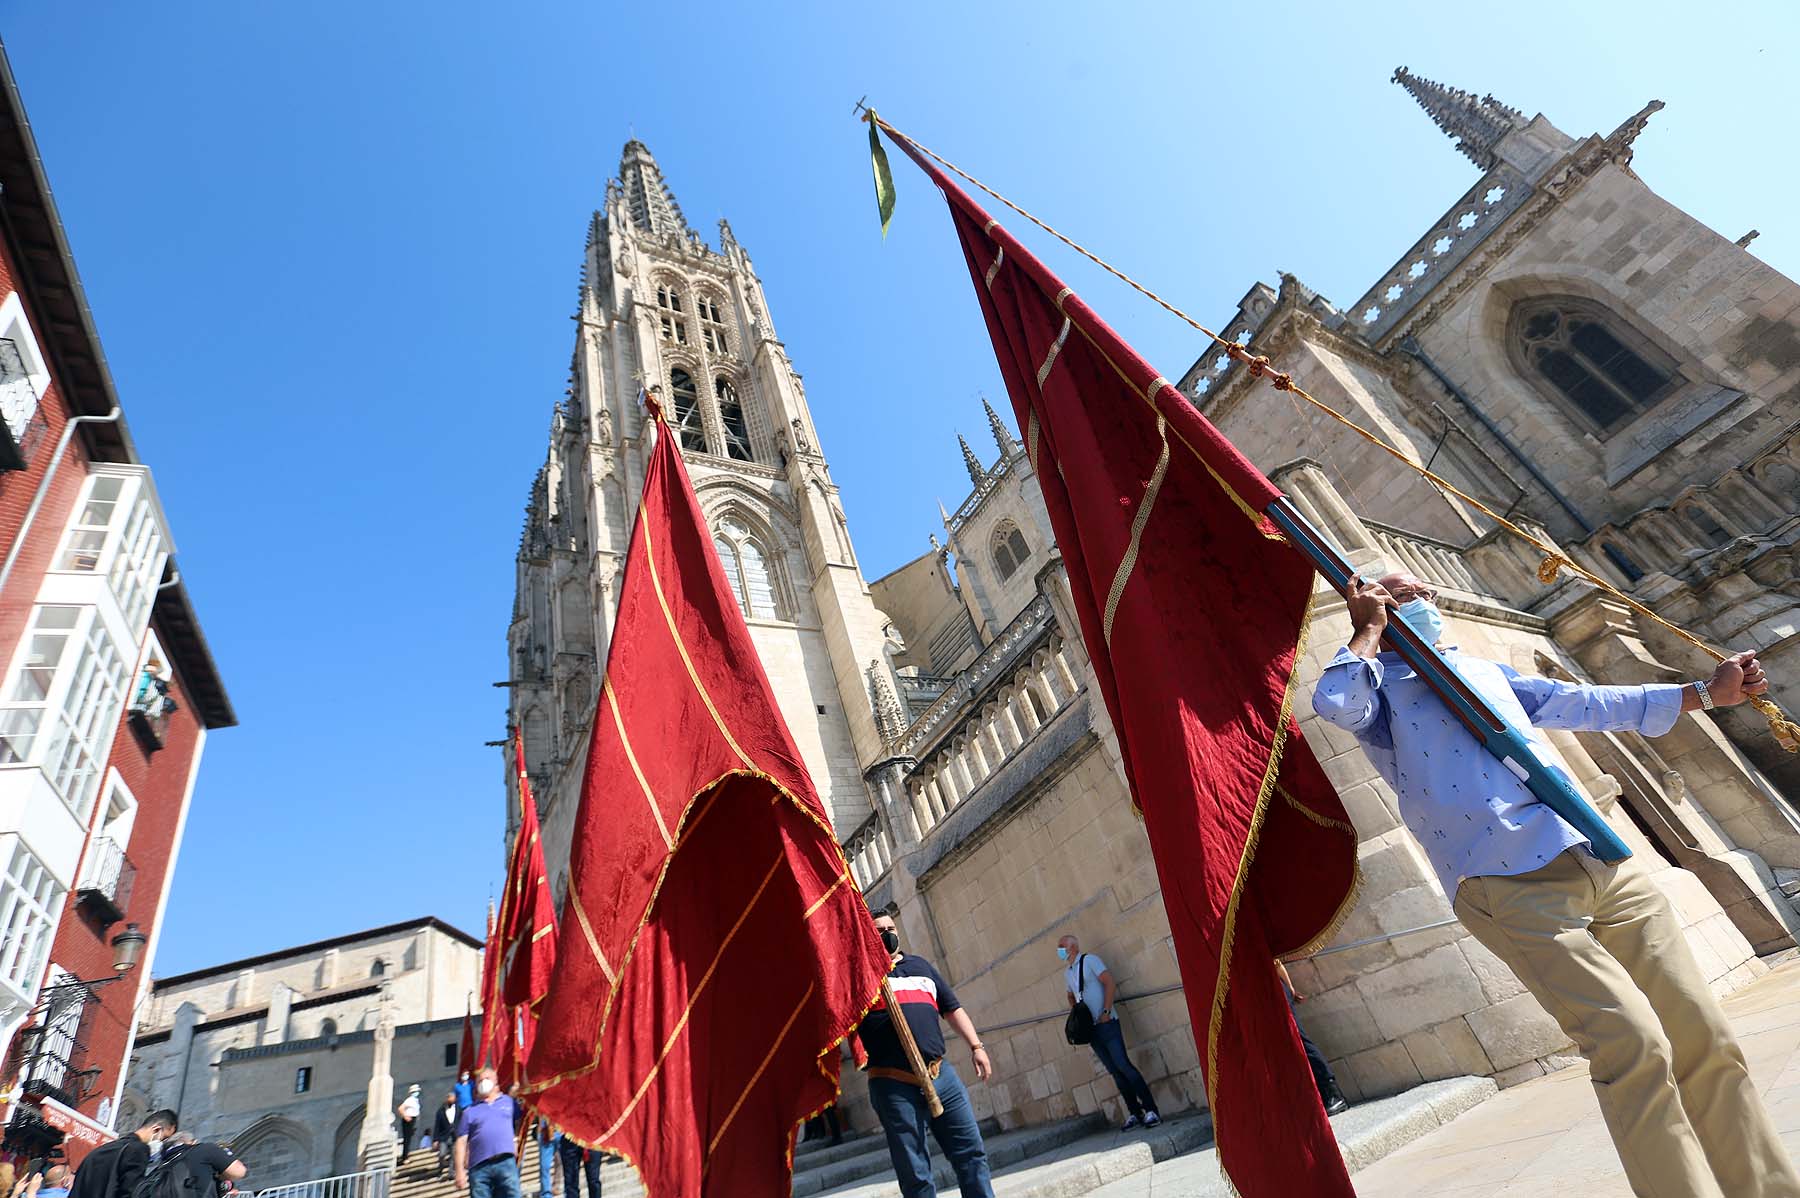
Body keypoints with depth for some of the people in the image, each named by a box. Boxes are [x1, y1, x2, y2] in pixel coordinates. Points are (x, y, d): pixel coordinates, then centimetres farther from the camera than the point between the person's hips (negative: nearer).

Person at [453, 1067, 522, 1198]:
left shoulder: (509, 1101, 17)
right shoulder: (469, 1112, 15)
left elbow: (521, 1124, 21)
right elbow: (461, 1142, 8)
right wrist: (460, 1170, -2)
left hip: (506, 1163, 0)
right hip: (479, 1167, 0)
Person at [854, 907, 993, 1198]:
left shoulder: (920, 965, 18)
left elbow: (952, 1008, 19)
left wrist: (976, 1046, 10)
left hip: (941, 1074, 5)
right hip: (893, 1084, -4)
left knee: (972, 1153, 8)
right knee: (915, 1173, 3)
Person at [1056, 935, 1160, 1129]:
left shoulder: (1089, 960, -7)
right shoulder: (1067, 973, 15)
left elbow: (1110, 982, -14)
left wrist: (1106, 1012, -17)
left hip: (1106, 1024, -7)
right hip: (1090, 1028, 7)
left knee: (1123, 1065, -13)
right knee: (1114, 1071, 6)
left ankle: (1150, 1110, -7)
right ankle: (1134, 1112, 11)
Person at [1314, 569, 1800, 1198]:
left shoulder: (1485, 671, 27)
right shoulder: (1379, 680, 6)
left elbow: (1594, 704, 34)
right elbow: (1335, 704, -18)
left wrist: (1704, 693, 31)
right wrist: (1369, 628, -4)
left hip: (1603, 860, 7)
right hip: (1511, 884, -7)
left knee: (1706, 1042, 6)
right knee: (1635, 1044, -17)